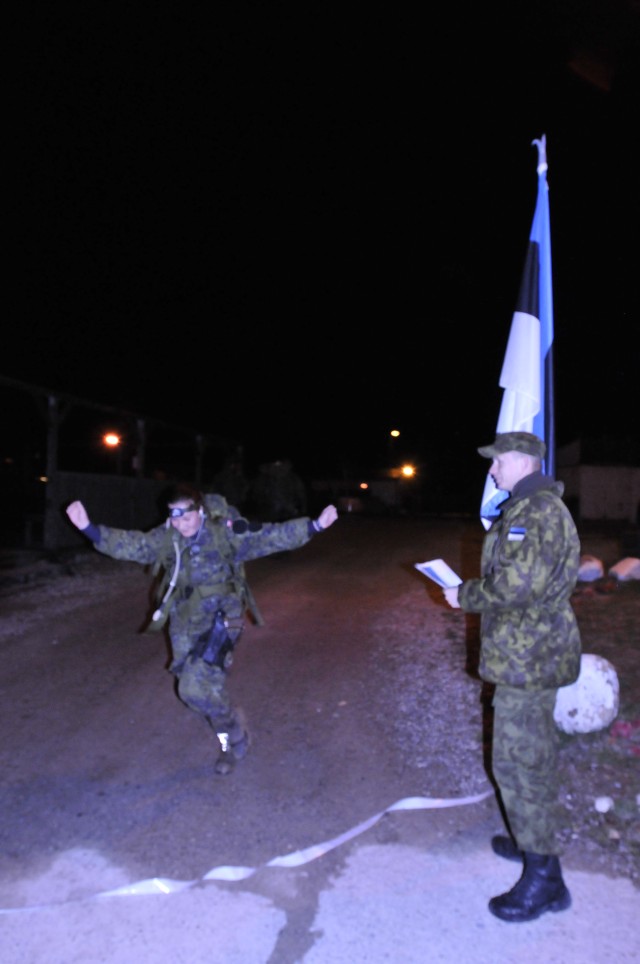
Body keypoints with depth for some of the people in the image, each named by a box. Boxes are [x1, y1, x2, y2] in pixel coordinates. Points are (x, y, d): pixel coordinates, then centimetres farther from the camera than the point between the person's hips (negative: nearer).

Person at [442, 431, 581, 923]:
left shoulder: (533, 511, -21)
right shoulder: (540, 507, 13)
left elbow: (516, 585, -28)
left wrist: (465, 595, -13)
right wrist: (474, 591, 10)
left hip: (527, 656, -11)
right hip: (534, 653, 11)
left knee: (519, 760, -2)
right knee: (534, 753, 22)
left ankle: (544, 877, 10)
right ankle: (535, 839, 39)